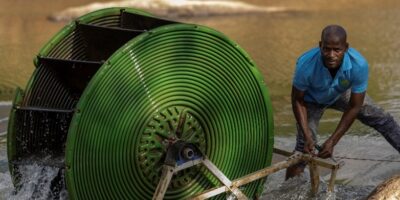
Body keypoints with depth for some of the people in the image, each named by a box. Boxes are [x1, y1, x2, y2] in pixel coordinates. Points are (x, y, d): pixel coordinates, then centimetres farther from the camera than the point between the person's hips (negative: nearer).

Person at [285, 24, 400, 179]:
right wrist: (307, 137, -29)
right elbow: (298, 100, -22)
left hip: (341, 94, 3)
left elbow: (354, 107, -27)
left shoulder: (359, 65, -38)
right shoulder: (306, 65, -41)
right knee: (304, 146, -18)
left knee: (383, 120, 6)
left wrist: (332, 141, -28)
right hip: (312, 100, -2)